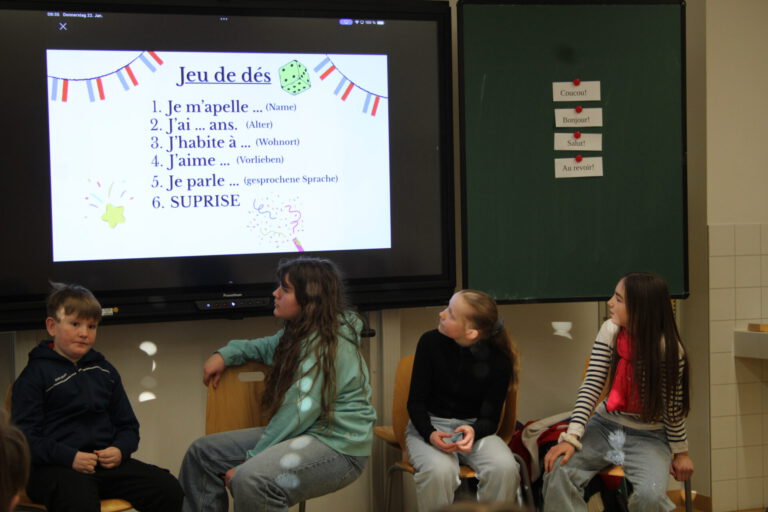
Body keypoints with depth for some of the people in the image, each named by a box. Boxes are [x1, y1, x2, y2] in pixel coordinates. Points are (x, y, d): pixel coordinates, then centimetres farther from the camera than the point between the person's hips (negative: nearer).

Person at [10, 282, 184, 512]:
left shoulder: (105, 370, 19)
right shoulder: (36, 374, 2)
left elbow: (128, 425, 23)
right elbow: (25, 435, -6)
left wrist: (120, 450, -1)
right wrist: (70, 457, -18)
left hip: (106, 460, 6)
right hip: (54, 467, -5)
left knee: (169, 489, -15)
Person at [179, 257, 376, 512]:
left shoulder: (327, 346, -20)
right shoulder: (301, 333, 11)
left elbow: (298, 413, -23)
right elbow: (266, 346, 33)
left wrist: (249, 462, -18)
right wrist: (225, 354, 14)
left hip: (337, 447, -10)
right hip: (303, 433, 10)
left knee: (250, 481, -35)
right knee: (203, 452, 6)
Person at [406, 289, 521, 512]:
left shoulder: (499, 360, -11)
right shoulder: (431, 342, -12)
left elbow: (490, 418, -7)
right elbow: (416, 401, -7)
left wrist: (474, 432, -32)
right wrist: (430, 435, -27)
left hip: (475, 428, 1)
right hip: (429, 425, -1)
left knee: (505, 468, -30)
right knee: (439, 471, -35)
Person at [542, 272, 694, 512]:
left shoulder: (669, 349, -19)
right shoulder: (610, 331, -8)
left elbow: (672, 407, -9)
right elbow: (591, 387, -10)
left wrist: (680, 452, 1)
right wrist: (572, 437, -19)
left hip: (648, 437, -3)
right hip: (605, 426, 3)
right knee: (558, 472, -23)